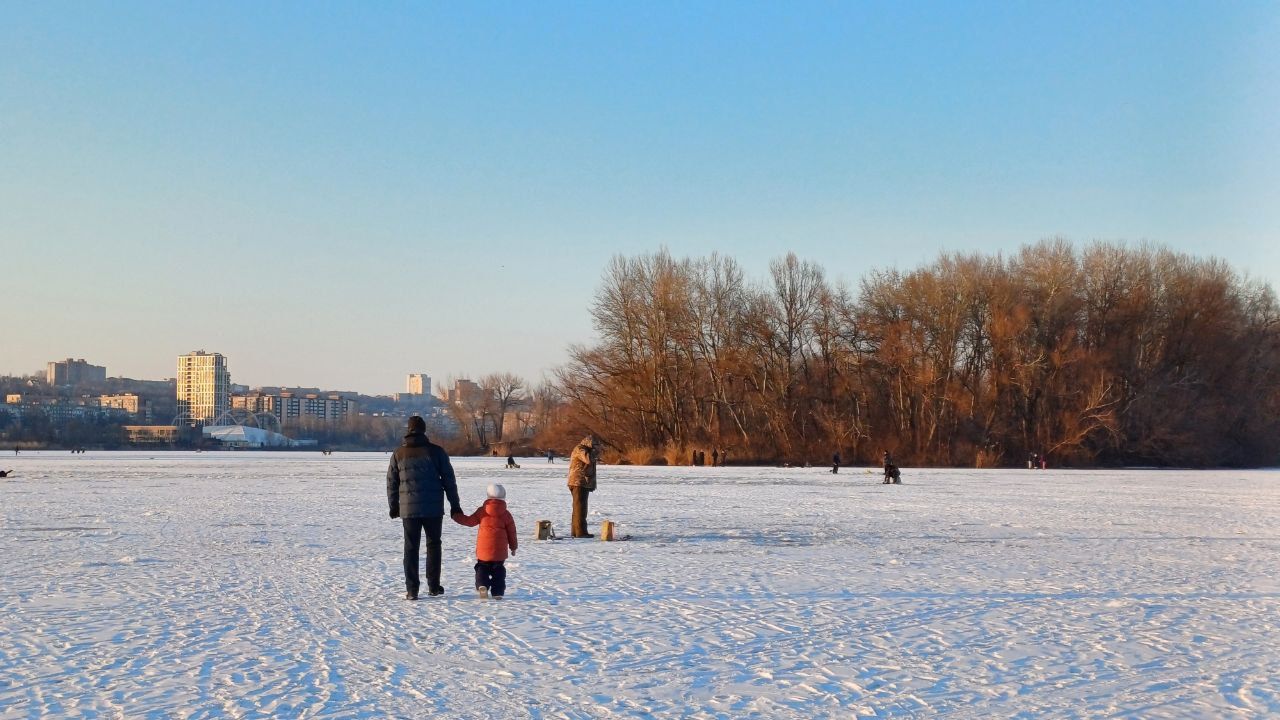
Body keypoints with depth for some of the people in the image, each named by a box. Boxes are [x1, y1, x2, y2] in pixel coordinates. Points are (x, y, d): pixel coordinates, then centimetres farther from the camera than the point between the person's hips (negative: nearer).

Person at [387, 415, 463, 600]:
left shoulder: (398, 454, 2)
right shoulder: (436, 451, -3)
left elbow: (391, 483, 8)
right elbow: (449, 480, -1)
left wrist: (393, 507, 20)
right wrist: (455, 505, 7)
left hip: (408, 509, 1)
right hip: (433, 508, -1)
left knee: (411, 548, 5)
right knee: (433, 545, 14)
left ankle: (411, 590, 1)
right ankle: (433, 586, 17)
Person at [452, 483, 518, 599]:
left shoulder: (482, 511, -1)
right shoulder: (506, 514, 1)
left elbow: (469, 521, 7)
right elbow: (511, 531, 5)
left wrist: (456, 516, 22)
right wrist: (513, 546, 18)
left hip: (483, 549, 0)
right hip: (500, 550, 0)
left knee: (482, 568, 12)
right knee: (498, 570, 12)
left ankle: (482, 585, -14)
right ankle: (497, 592, 4)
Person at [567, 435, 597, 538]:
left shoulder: (584, 450, 21)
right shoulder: (580, 450, -13)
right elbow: (589, 460, -28)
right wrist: (592, 452, -10)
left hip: (583, 483, 11)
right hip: (579, 483, -11)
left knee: (578, 507, 14)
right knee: (580, 507, -11)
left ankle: (575, 531, 19)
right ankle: (580, 531, -12)